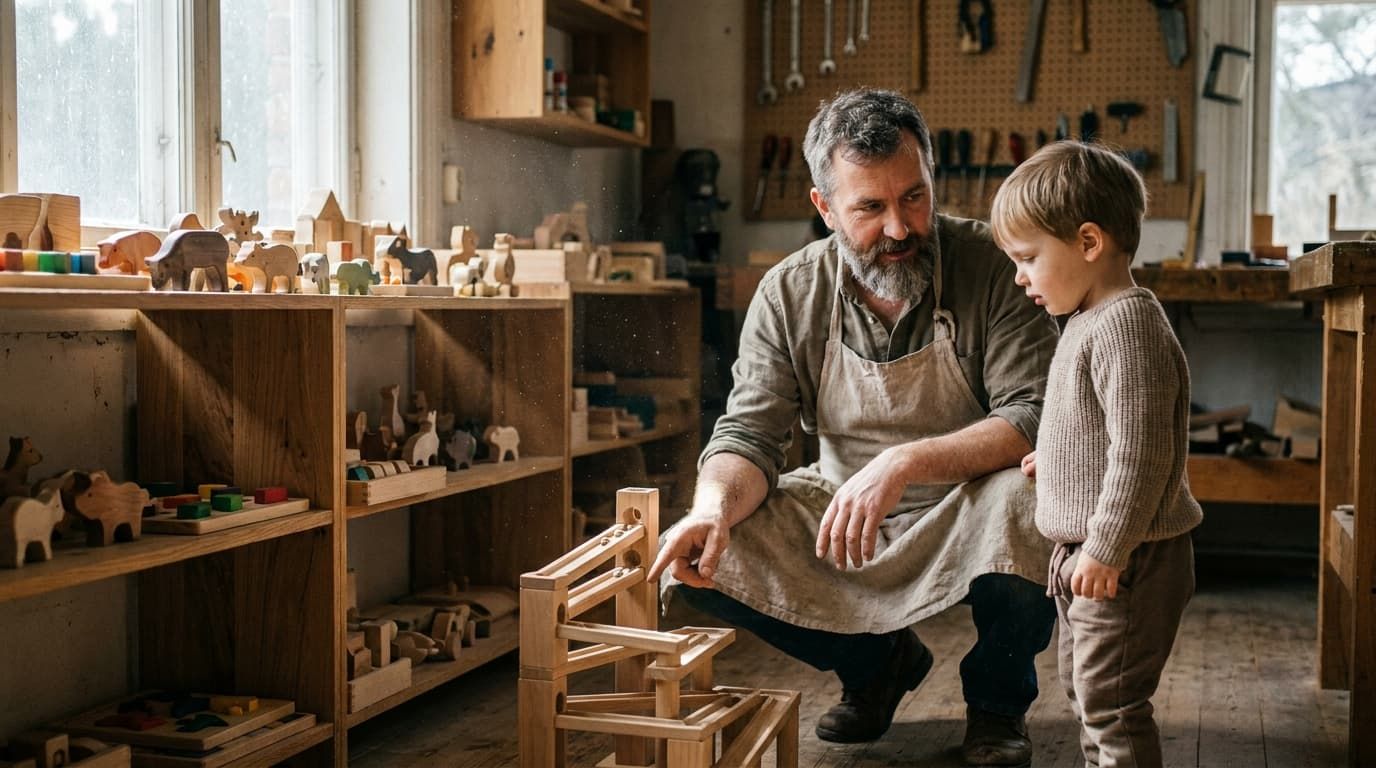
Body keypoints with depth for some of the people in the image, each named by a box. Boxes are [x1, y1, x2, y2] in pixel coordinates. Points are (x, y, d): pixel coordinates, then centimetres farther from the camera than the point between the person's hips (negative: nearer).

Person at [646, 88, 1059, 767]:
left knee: (1024, 503, -37)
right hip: (840, 511, 3)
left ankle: (996, 699, -2)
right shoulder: (788, 295, -7)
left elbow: (1035, 416, -22)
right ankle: (878, 661, 13)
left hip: (967, 511, -3)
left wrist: (904, 463, -36)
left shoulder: (991, 266, -16)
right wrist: (716, 505, -31)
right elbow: (749, 434, -7)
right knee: (697, 557, -15)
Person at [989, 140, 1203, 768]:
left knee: (1111, 701, -3)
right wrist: (1055, 458, 27)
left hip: (1124, 559, -11)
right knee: (1082, 686, 23)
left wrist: (1106, 548, -25)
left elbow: (1141, 450, -27)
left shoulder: (1126, 327, -23)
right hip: (1084, 551, 11)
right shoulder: (1092, 320, 10)